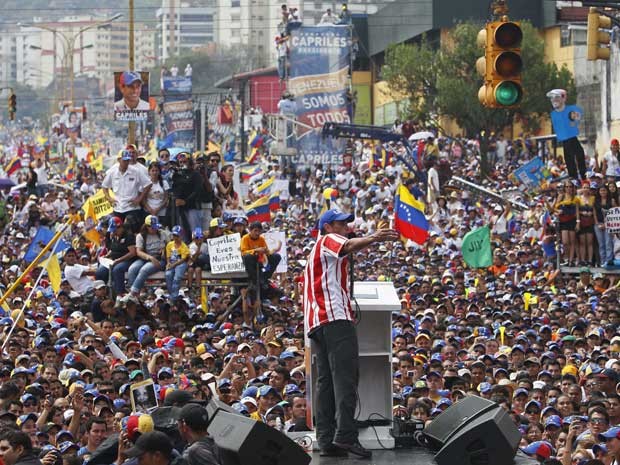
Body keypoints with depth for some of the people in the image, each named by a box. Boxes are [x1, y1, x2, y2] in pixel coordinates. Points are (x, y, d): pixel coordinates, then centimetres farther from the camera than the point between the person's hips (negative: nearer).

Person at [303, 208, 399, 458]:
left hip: (315, 322, 9)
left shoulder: (315, 253, 31)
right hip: (336, 317, -9)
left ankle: (326, 440, -3)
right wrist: (373, 238, -37)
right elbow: (348, 246, -19)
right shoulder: (329, 239, 4)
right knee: (345, 377, -16)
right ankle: (345, 435, -26)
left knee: (325, 381, 4)